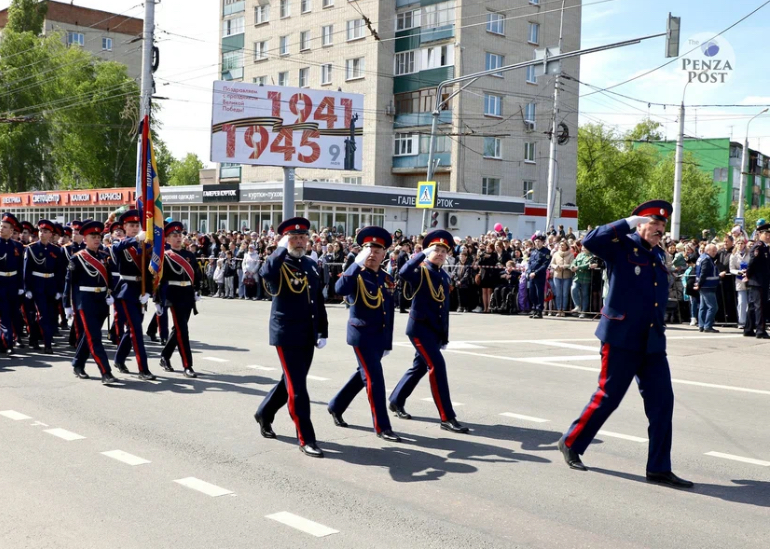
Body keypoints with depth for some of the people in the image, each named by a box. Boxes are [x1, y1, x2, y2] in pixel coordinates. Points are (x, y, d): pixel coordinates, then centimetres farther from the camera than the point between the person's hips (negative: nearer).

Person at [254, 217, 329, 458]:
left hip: (308, 335, 7)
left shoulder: (311, 265, 11)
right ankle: (306, 439, 1)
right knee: (297, 386, -6)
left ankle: (264, 414, 40)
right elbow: (265, 273, -34)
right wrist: (282, 249, -22)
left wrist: (323, 332, 12)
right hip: (286, 334, -7)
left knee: (291, 382, 17)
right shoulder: (278, 264, -8)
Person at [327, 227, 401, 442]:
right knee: (374, 377, -8)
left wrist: (388, 342, 12)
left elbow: (390, 313, 12)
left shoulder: (387, 279, 9)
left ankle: (336, 406, 37)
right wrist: (357, 264, -27)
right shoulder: (355, 274, -8)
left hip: (379, 335, 7)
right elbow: (340, 289, -32)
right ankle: (382, 426, 0)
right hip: (361, 334, -7)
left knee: (364, 374, 18)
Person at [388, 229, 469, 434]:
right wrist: (423, 254, -29)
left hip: (435, 329, 8)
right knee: (437, 366, -15)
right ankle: (447, 418, -12)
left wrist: (445, 335, 16)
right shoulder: (420, 271, -10)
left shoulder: (445, 277, 12)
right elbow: (403, 273, -35)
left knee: (420, 367, 17)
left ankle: (396, 401, 36)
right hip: (420, 327, -8)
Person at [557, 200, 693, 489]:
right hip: (622, 338, -7)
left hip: (653, 342, 7)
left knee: (662, 401, 3)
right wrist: (628, 223, -19)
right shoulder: (622, 246, -4)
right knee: (608, 397, 1)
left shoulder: (659, 255, 16)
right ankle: (571, 443, 20)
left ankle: (659, 467, 11)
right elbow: (590, 241, -23)